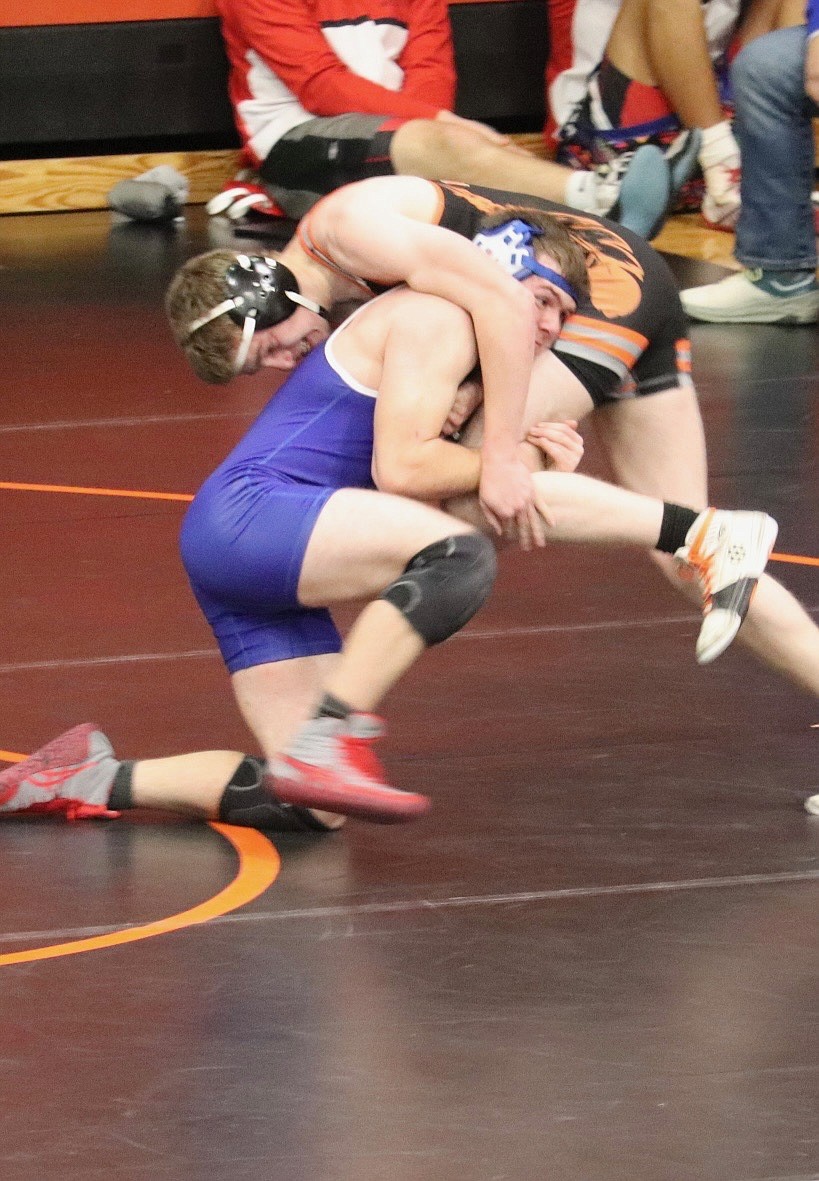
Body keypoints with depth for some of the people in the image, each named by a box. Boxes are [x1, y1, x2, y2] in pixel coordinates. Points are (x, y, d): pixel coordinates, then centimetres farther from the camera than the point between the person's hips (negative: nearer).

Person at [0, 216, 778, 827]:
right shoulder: (437, 316, -3)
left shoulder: (460, 366, 27)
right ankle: (329, 742, -34)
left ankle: (99, 782, 8)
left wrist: (541, 476, 2)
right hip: (248, 514, -10)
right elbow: (400, 468, -15)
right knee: (457, 556, -32)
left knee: (313, 804, 0)